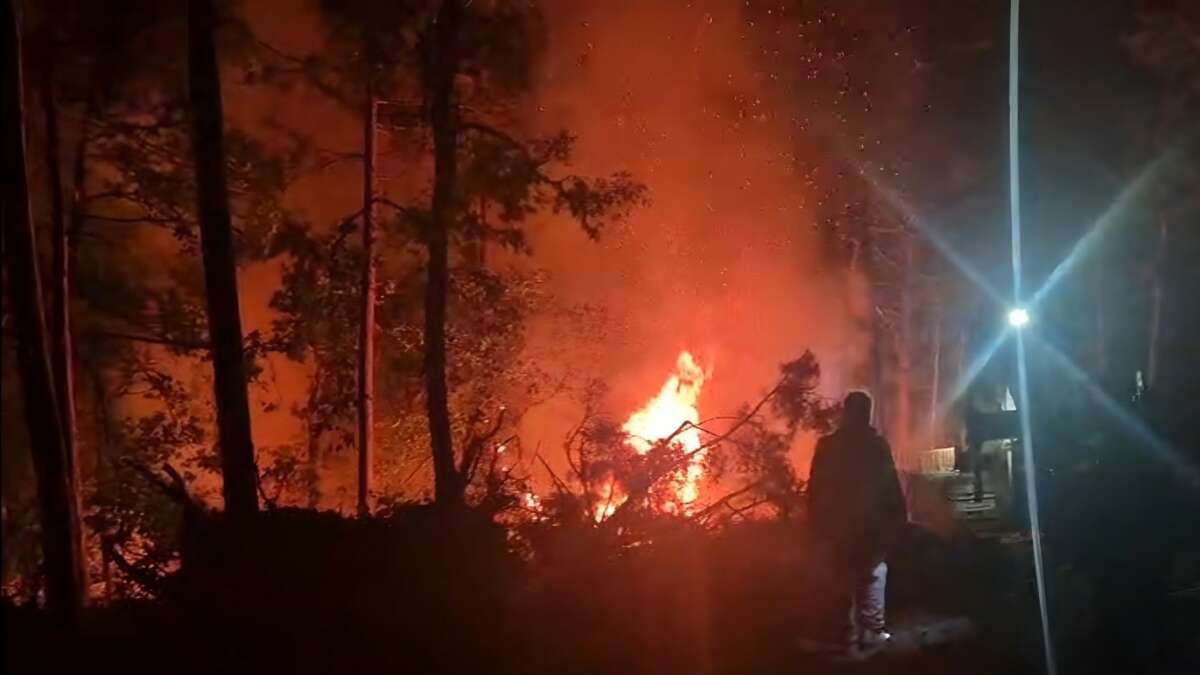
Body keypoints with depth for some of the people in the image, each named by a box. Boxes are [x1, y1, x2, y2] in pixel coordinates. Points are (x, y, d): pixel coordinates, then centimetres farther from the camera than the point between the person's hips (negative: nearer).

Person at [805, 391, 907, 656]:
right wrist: (899, 519, 1)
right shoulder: (877, 445, -10)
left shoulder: (827, 445, -4)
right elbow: (890, 487, -8)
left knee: (842, 579, 11)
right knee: (872, 574, 10)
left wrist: (817, 523, 6)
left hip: (837, 524, 2)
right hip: (870, 524, -2)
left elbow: (815, 488, -1)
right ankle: (871, 632, 5)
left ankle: (845, 636, 11)